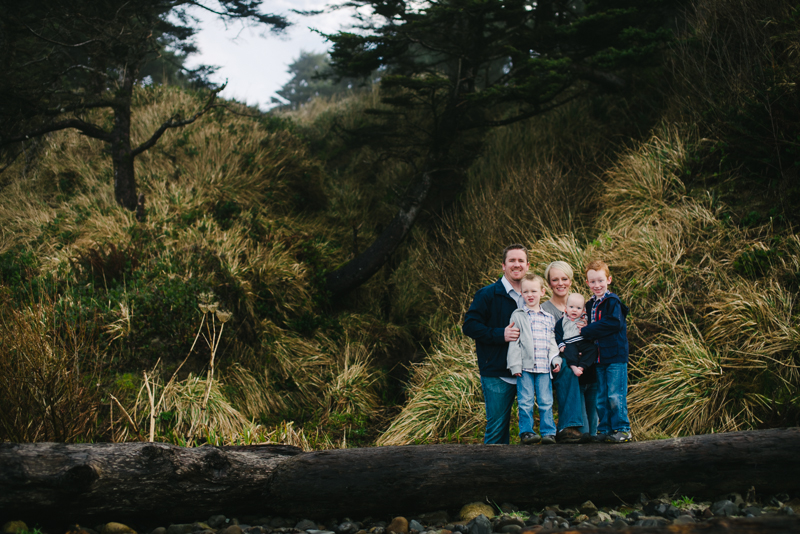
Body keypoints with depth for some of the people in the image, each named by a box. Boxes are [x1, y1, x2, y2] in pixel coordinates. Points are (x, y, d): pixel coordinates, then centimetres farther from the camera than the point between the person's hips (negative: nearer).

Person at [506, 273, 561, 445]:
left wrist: (556, 359, 3)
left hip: (544, 367, 2)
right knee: (525, 402, -2)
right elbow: (514, 342, 1)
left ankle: (548, 432, 7)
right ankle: (526, 432, 6)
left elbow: (552, 341, 18)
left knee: (546, 401, 1)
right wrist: (515, 365, -6)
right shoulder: (518, 316, 5)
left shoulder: (549, 318, 15)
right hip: (525, 366, -2)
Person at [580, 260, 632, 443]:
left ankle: (622, 430, 1)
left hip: (615, 356, -7)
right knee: (601, 398, 10)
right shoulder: (590, 304, 15)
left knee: (615, 396, -7)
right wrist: (587, 331, -4)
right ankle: (605, 430, 17)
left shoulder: (613, 302, -8)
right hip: (599, 358, 7)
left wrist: (586, 331, -14)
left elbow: (613, 324, -21)